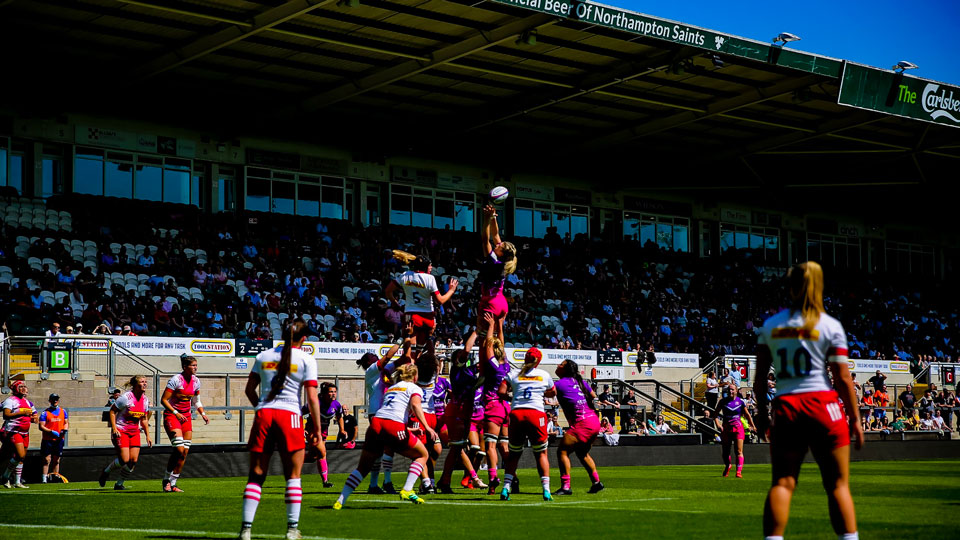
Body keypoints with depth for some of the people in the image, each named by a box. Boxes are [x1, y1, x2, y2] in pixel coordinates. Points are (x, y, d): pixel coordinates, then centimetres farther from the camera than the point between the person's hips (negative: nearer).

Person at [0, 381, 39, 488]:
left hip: (25, 432, 8)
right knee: (20, 455, -18)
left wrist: (34, 418, 3)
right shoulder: (11, 400, -5)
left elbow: (34, 417, 27)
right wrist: (22, 412, -21)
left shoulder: (28, 402, 17)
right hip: (13, 431, -8)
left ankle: (17, 482, 15)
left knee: (21, 458, 8)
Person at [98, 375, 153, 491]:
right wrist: (114, 428, -17)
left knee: (134, 460, -4)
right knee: (124, 460, -15)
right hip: (120, 431, -6)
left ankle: (119, 484, 13)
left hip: (134, 432, 6)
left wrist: (148, 436, 12)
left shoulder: (145, 400, 4)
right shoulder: (126, 397, -15)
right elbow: (112, 411, -9)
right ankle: (106, 472, 14)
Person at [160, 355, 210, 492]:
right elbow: (163, 400, -14)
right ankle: (166, 480, -4)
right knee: (179, 449, -20)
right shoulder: (176, 379, -15)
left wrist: (203, 414, 3)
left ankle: (172, 484, 8)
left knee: (185, 452, 0)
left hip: (186, 416, 7)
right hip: (171, 415, -7)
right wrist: (176, 413, -22)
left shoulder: (196, 381, 4)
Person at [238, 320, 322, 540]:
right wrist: (317, 430, 0)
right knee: (293, 476, 7)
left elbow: (249, 390, 16)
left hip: (263, 415, 3)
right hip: (290, 415, -3)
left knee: (256, 476, 6)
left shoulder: (263, 356, 13)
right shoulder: (306, 359, 2)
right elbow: (312, 398, -3)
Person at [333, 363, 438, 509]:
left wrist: (408, 429, 41)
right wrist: (427, 427, -16)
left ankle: (340, 501, 5)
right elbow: (415, 405, -7)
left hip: (375, 423, 5)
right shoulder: (414, 388, 14)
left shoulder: (390, 388, 32)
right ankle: (407, 490, 1)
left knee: (363, 467, 15)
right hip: (394, 427, -5)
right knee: (422, 455, 16)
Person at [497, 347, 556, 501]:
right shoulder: (545, 375, 13)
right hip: (536, 413, -1)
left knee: (514, 453, 13)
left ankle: (506, 488, 1)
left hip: (516, 414, 1)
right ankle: (546, 490, -3)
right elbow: (553, 393, 29)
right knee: (541, 453, 8)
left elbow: (501, 392, 1)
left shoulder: (514, 374, 12)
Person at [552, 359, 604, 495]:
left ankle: (566, 486, -15)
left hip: (582, 423, -8)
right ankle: (597, 482, 23)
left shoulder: (560, 384, -7)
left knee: (562, 451, -6)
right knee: (582, 453, 25)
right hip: (595, 422, 8)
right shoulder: (580, 381, 14)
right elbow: (594, 397, 23)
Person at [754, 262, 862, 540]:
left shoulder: (770, 326, 9)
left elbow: (760, 377, 10)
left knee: (782, 483, 3)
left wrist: (762, 414, 18)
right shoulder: (830, 326, -1)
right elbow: (843, 378, -3)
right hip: (824, 403, -2)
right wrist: (855, 418, 3)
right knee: (838, 484, 4)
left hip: (785, 405, 3)